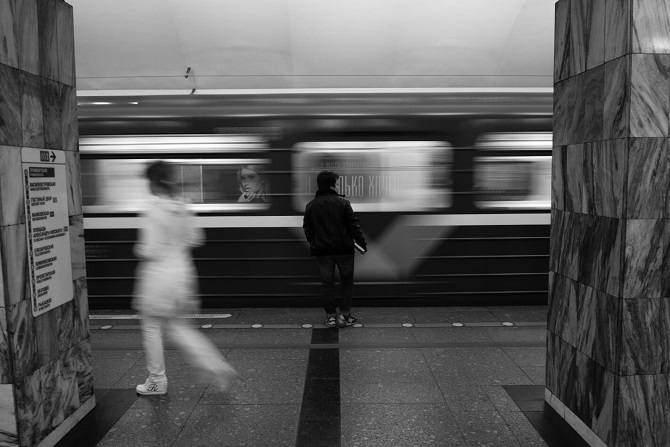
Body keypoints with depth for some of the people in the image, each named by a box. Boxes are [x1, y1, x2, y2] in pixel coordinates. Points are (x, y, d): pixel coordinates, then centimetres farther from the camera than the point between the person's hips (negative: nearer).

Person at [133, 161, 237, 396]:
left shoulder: (152, 210, -18)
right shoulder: (182, 208, 2)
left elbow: (150, 251, -20)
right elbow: (196, 238, 8)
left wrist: (138, 249, 1)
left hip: (158, 275, -7)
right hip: (182, 271, 7)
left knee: (152, 327, 13)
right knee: (176, 325, 20)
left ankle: (157, 381, 28)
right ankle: (217, 365, 10)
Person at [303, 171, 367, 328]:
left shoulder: (310, 206, 1)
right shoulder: (342, 202, -9)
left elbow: (307, 230, 6)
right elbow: (354, 226, -8)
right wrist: (363, 244, 3)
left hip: (322, 251, 3)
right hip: (343, 250, -2)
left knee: (327, 283, 11)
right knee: (347, 282, 12)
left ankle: (330, 315, 15)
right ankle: (344, 315, 11)